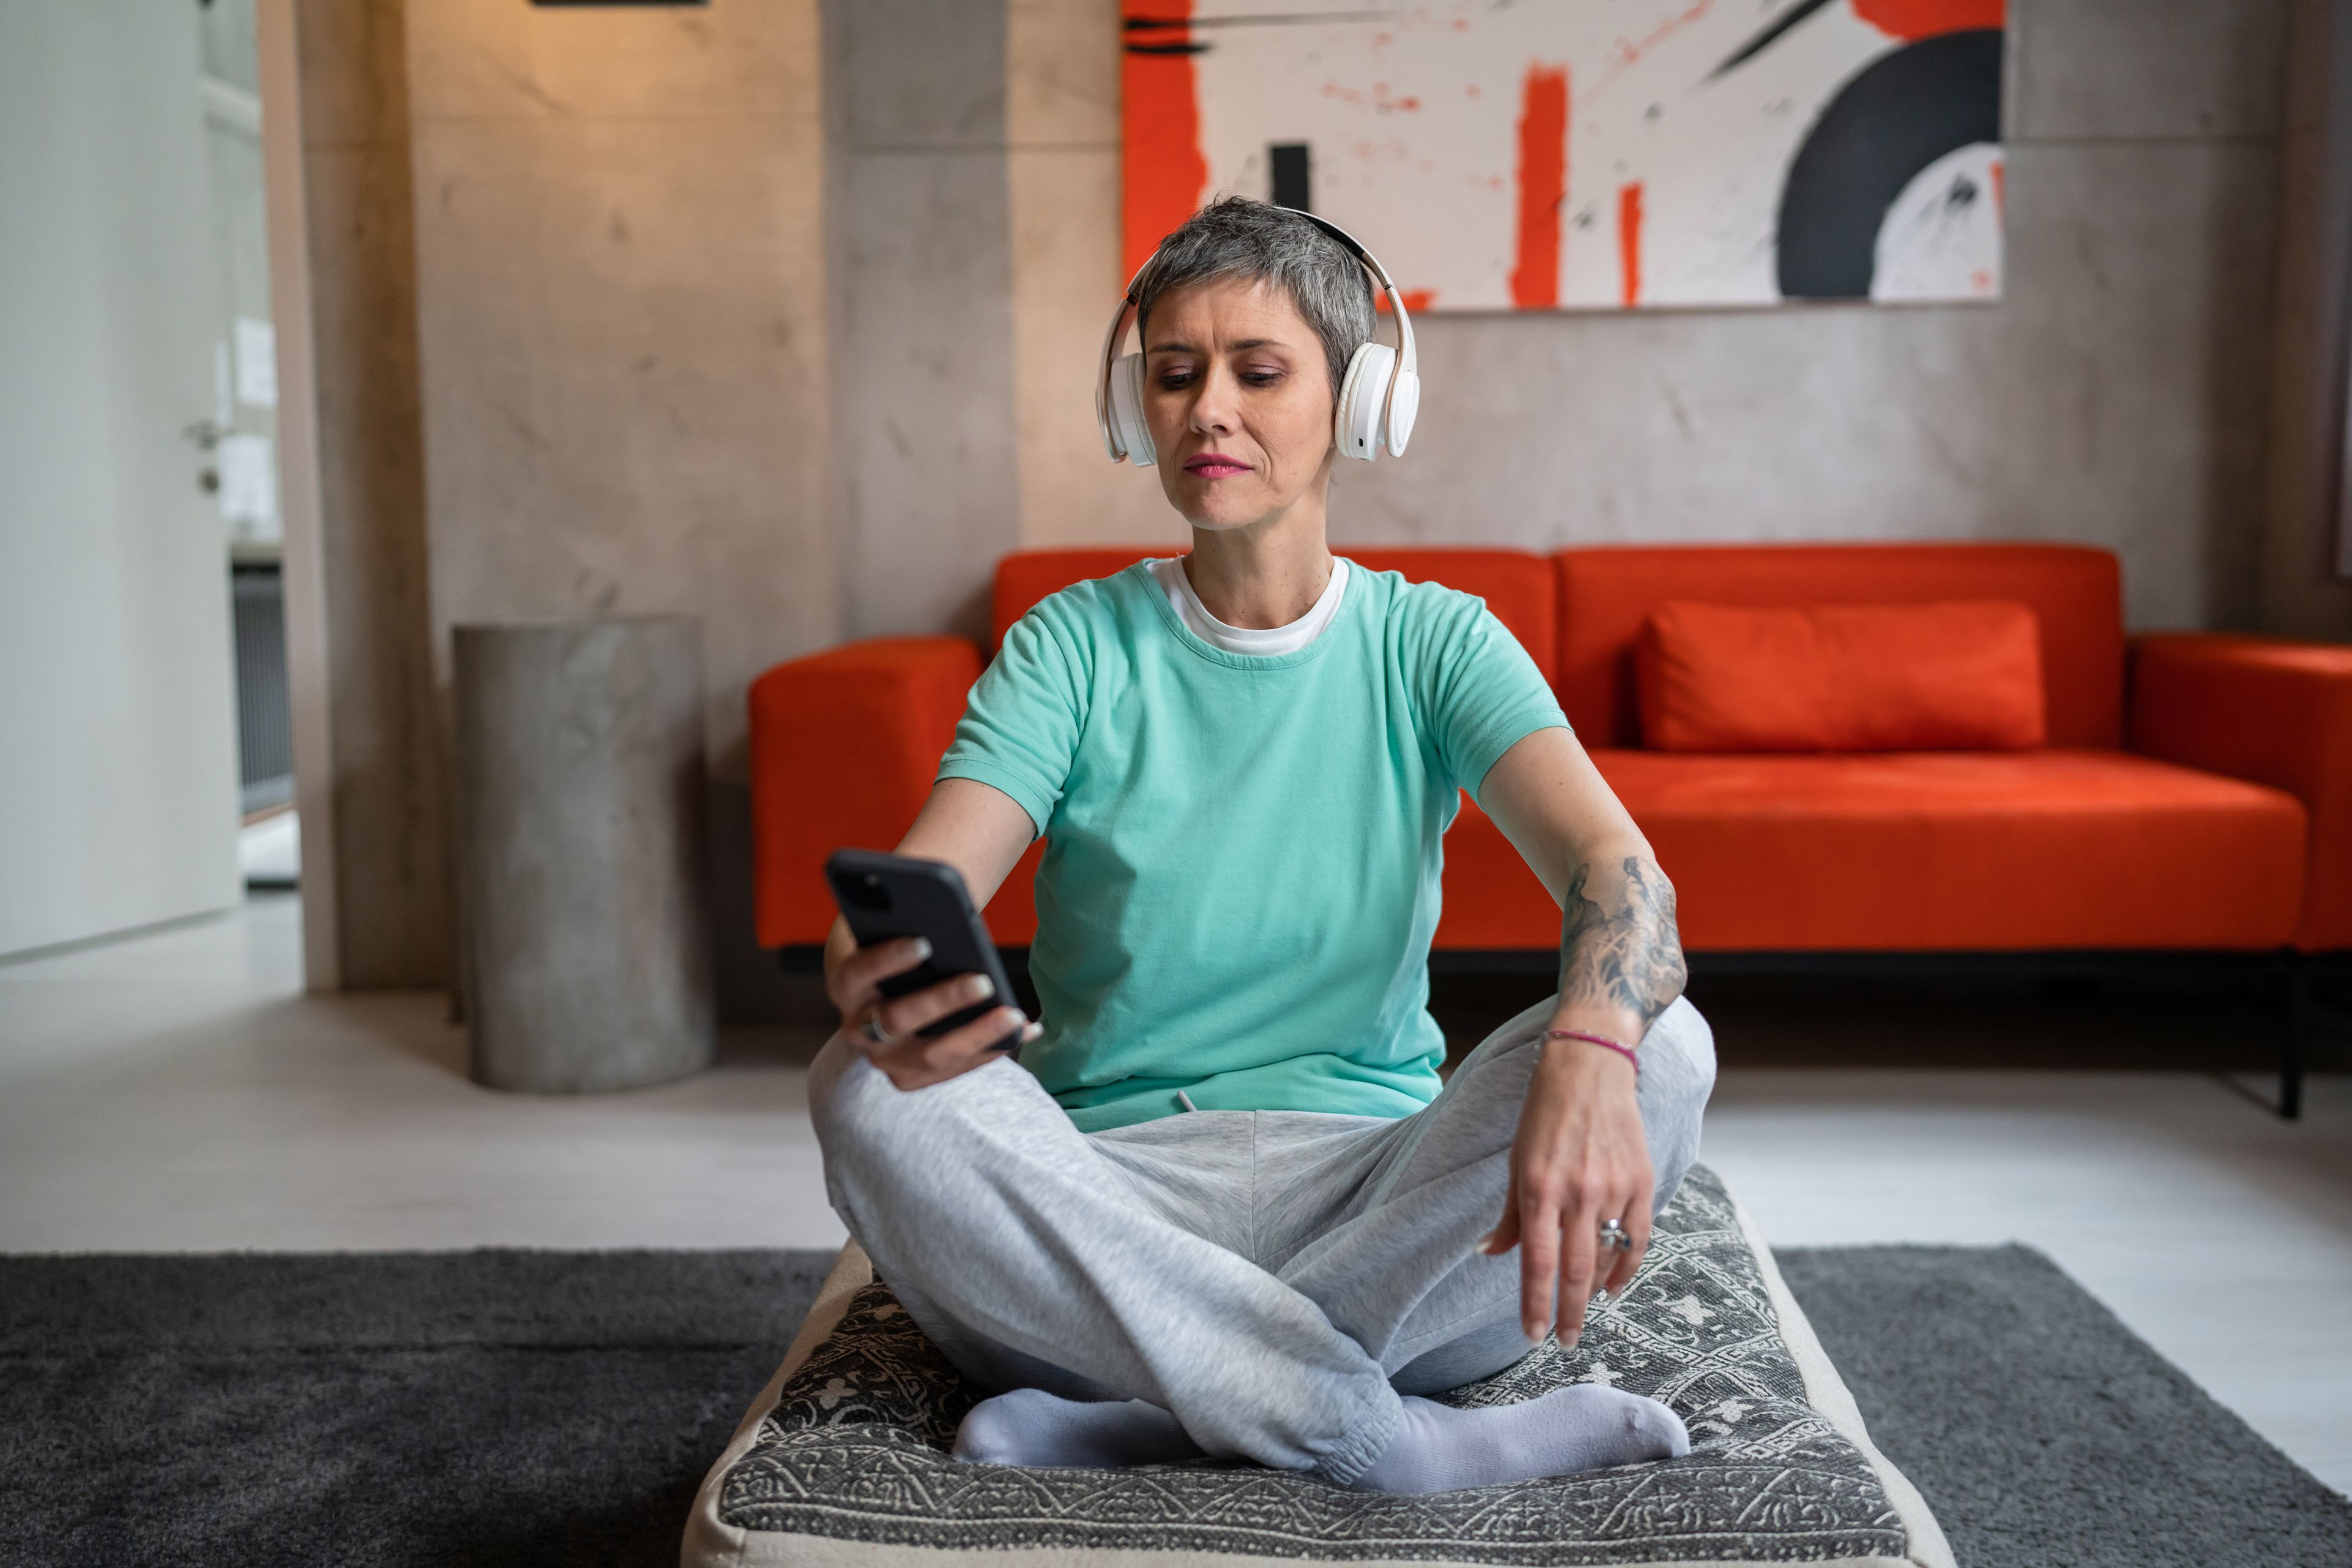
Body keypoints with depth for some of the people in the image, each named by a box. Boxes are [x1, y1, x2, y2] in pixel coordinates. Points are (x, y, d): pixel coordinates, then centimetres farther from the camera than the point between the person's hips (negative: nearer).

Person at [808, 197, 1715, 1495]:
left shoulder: (1432, 644, 3)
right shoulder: (1074, 648, 3)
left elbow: (1616, 865, -13)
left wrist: (1590, 1052, -37)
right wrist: (871, 982, -37)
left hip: (1377, 1191, 1)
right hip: (1110, 1197, 0)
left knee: (1664, 1049, -25)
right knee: (866, 1087, -28)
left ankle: (1138, 1416, -23)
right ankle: (1389, 1439, -26)